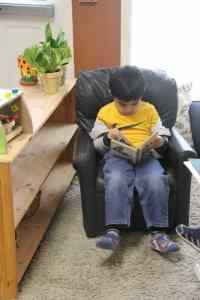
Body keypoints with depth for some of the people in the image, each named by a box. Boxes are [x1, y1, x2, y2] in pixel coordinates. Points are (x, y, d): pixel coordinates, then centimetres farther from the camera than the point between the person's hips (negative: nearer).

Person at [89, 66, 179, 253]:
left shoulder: (149, 110, 12)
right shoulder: (105, 112, 10)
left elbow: (163, 135, 13)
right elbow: (97, 143, 9)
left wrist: (161, 141, -12)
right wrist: (107, 138, -14)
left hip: (145, 154, 1)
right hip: (117, 155, -1)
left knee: (156, 180, -30)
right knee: (117, 181, -34)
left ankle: (157, 232, -24)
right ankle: (113, 230, -33)